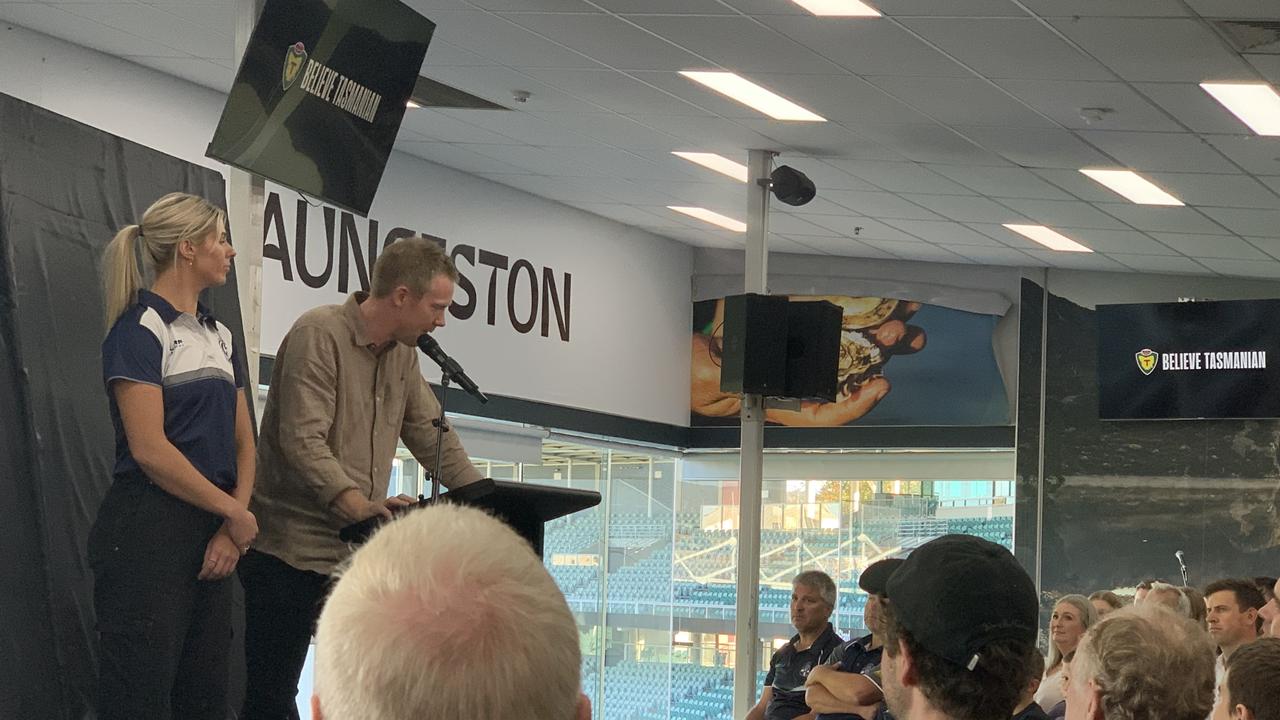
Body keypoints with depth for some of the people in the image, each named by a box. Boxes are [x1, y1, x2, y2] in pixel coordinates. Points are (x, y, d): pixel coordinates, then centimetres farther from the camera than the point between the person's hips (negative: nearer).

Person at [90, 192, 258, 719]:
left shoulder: (218, 336, 17)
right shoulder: (139, 330, -7)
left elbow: (242, 442, 14)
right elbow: (150, 449, -15)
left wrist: (231, 530, -2)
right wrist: (235, 513, -9)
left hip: (212, 536, 8)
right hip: (149, 533, -8)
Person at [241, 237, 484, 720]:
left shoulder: (402, 354, 13)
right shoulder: (319, 335, -14)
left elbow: (430, 433, 18)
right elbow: (303, 440, -23)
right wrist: (357, 504, -35)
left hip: (358, 549, 8)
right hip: (292, 548, -8)